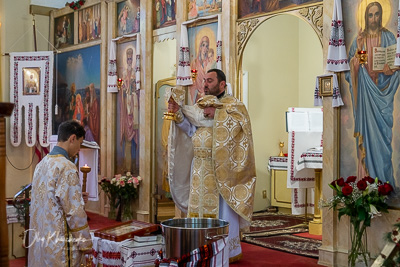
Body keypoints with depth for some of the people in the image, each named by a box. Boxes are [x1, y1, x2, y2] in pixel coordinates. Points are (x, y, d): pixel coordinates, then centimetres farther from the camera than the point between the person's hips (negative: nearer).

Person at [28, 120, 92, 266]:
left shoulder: (41, 164, 9)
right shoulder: (67, 167, -17)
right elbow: (74, 212, -18)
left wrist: (77, 197, 19)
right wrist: (86, 244, -10)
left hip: (39, 240, 9)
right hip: (59, 244, -8)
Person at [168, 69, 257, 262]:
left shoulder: (233, 104, 0)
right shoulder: (201, 106, 16)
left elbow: (240, 123, -17)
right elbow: (190, 130, 7)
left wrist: (217, 114, -20)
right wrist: (178, 113, -7)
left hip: (221, 169, -6)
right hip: (201, 169, 6)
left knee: (223, 209, -2)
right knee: (201, 208, 9)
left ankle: (230, 251, 8)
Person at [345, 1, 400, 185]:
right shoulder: (359, 39, 5)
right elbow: (352, 66, 0)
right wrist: (358, 49, -13)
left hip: (382, 92, -1)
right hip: (365, 93, 1)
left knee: (382, 133, 0)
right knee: (366, 130, 1)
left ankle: (384, 178, 10)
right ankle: (367, 175, 10)